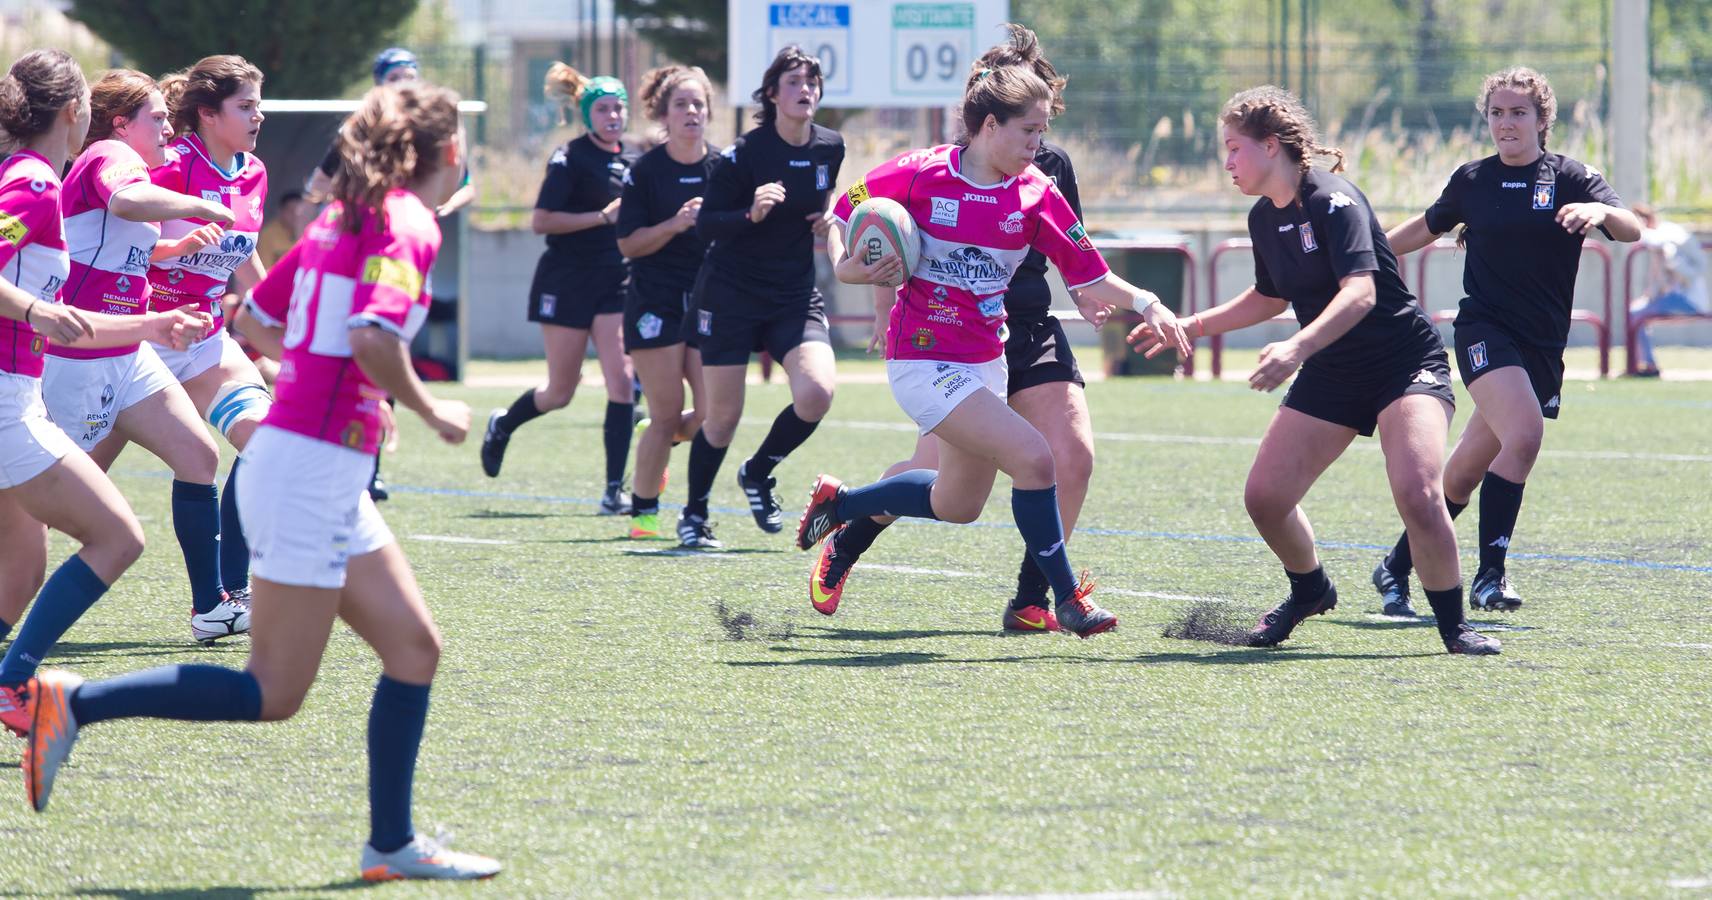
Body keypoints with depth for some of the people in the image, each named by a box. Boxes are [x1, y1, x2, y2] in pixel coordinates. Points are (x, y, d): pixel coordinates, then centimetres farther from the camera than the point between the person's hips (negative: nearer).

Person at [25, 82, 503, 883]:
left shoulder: (343, 215, 13)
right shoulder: (408, 225, -13)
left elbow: (258, 314, 20)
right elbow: (374, 338, -28)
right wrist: (429, 411, -12)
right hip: (311, 468, -10)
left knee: (412, 645, 10)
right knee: (272, 693, -4)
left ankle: (392, 845, 13)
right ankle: (75, 704, -3)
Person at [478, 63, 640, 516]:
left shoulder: (634, 160, 8)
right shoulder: (571, 158, -10)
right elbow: (541, 221, -16)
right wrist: (604, 216, -19)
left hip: (616, 282, 4)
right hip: (567, 282, -4)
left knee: (621, 380, -10)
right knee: (561, 392, 5)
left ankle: (615, 491, -8)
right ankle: (503, 424, 37)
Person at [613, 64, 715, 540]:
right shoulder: (645, 171, -3)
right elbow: (629, 244, -5)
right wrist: (675, 224, -19)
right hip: (655, 302, -3)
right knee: (667, 414, -5)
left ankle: (657, 446, 27)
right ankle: (643, 510, 10)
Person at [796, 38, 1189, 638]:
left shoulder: (1037, 194, -2)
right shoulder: (918, 174, -12)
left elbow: (1088, 275, 0)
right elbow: (841, 218, 2)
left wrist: (1143, 302, -15)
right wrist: (849, 268, -16)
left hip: (984, 361, 7)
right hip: (923, 359, -7)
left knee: (957, 504, 18)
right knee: (1032, 458, -20)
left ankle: (838, 503, 40)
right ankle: (1067, 599, -7)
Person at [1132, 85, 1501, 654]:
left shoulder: (1334, 200, -19)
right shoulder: (1263, 219, 6)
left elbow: (1360, 293, -33)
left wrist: (1297, 349, -45)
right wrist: (1192, 326, 20)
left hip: (1406, 363, -8)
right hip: (1331, 374, 8)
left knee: (1417, 492, -28)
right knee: (1265, 497, 0)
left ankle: (1453, 624, -11)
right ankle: (1309, 592, 30)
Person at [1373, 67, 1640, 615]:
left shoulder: (1570, 178, 3)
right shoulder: (1472, 180, 6)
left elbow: (1631, 231, -12)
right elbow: (1428, 228, 25)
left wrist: (1601, 211, -33)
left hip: (1543, 346, 1)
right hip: (1484, 329, -1)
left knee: (1466, 473, 4)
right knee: (1525, 431, -28)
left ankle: (1396, 568, 24)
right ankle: (1489, 575, -24)